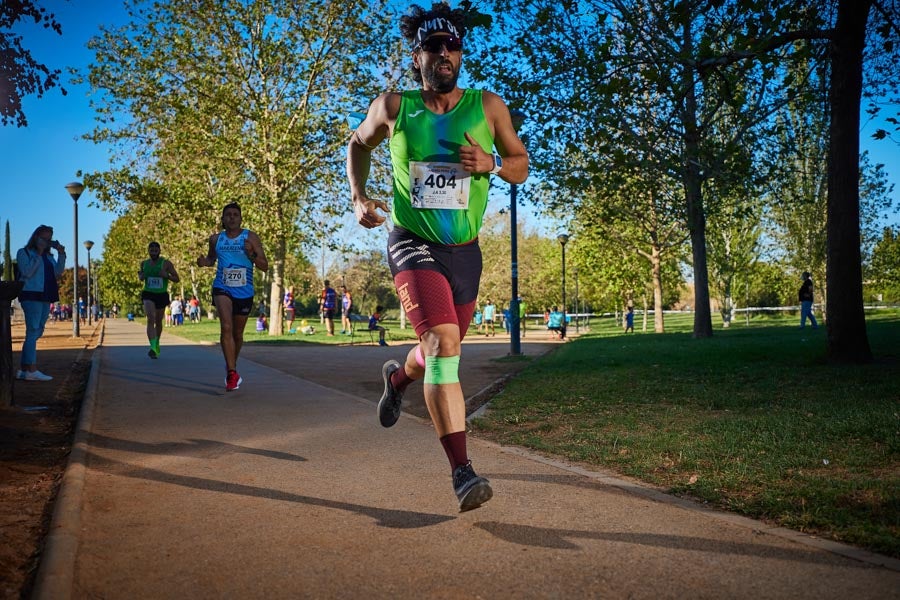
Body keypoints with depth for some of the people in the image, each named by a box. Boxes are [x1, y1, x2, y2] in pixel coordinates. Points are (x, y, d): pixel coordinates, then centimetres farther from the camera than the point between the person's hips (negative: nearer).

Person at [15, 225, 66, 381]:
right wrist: (38, 254, -13)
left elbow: (58, 273, 9)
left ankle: (23, 370, 11)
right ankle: (32, 371, -14)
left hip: (45, 297, 7)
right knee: (33, 331, -12)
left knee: (36, 333, 7)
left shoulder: (48, 256, 20)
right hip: (31, 296, -7)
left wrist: (61, 254, 0)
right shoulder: (24, 252, 2)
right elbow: (27, 272, -12)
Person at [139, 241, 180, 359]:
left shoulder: (166, 263, -5)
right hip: (148, 294, 0)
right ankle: (153, 347, -31)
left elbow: (177, 279, -2)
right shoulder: (144, 264, 4)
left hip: (162, 295, 0)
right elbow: (141, 277, 21)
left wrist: (167, 275, -20)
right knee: (150, 319, -21)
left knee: (158, 321, 14)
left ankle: (157, 343, 39)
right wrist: (141, 276, -3)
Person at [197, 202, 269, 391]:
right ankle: (232, 373, -23)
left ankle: (231, 366, 41)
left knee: (237, 333, 14)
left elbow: (265, 266, -3)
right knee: (226, 327, -23)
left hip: (244, 292, 0)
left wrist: (252, 254, -21)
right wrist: (205, 262, 0)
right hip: (222, 288, 0)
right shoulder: (216, 239, 5)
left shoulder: (250, 237, -2)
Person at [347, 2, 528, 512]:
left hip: (464, 250, 4)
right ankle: (463, 472, -22)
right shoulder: (393, 107, -3)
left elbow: (521, 164, 7)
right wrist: (359, 197, -1)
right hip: (413, 243, -3)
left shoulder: (488, 106, -1)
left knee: (442, 351, 17)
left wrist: (491, 164, -15)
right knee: (443, 343, -24)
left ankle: (399, 376, 55)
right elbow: (358, 145, 15)